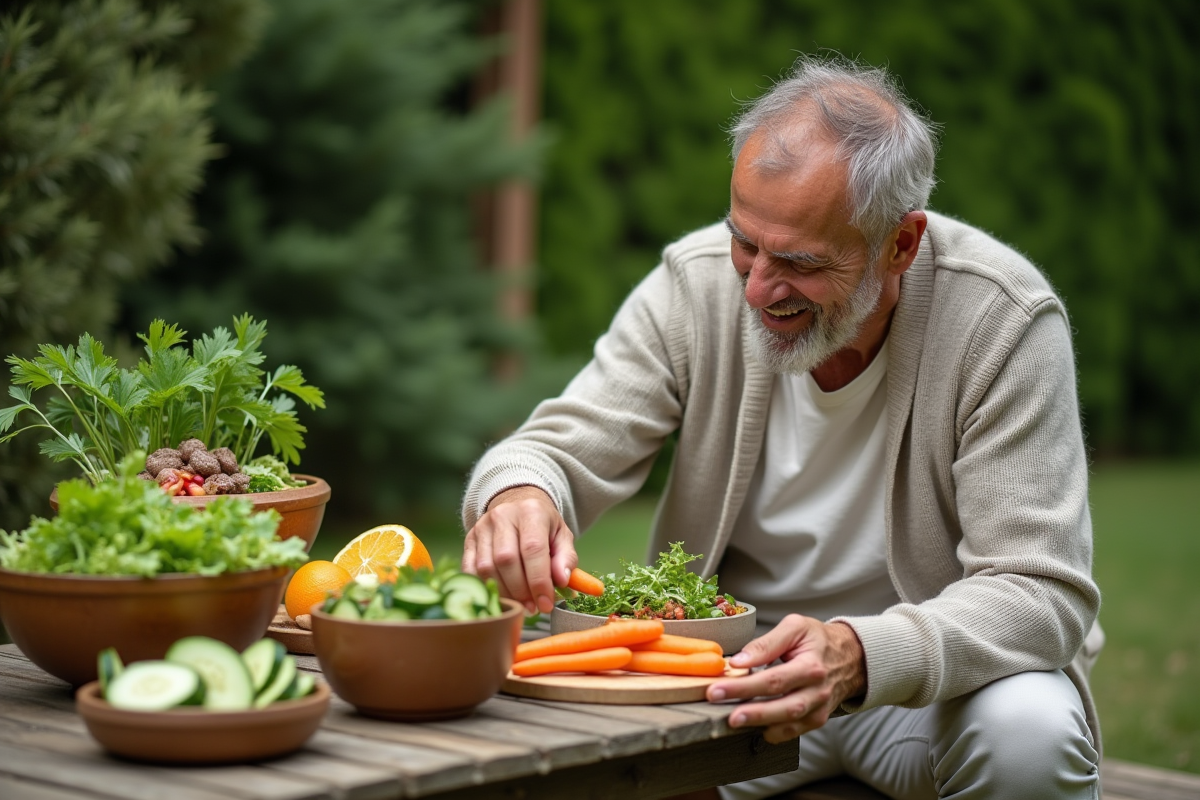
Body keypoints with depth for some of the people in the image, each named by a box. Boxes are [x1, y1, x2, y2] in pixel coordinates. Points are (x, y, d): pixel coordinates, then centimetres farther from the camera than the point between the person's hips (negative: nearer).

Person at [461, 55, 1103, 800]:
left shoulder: (1004, 321, -21)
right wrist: (520, 492, -35)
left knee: (1031, 733, -34)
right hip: (732, 663, 2)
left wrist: (861, 656, -43)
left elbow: (1039, 592, -24)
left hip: (938, 671, -1)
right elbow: (561, 449, -8)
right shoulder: (698, 281, -11)